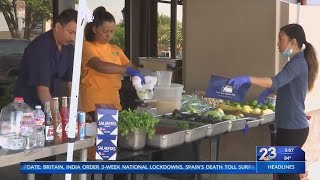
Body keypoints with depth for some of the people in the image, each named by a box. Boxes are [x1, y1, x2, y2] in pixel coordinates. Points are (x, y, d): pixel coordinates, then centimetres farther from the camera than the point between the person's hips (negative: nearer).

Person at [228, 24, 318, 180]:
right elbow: (284, 84, 30)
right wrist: (269, 90, 12)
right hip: (291, 126, 10)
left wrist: (248, 79, -44)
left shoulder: (298, 63, -16)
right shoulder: (298, 62, 16)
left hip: (293, 128, -10)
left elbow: (277, 81, -33)